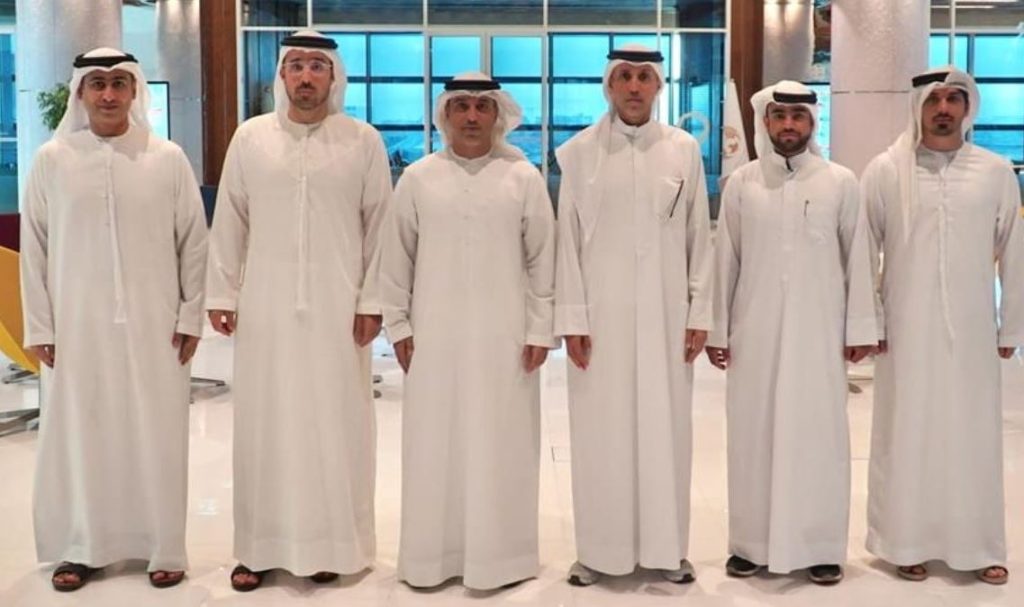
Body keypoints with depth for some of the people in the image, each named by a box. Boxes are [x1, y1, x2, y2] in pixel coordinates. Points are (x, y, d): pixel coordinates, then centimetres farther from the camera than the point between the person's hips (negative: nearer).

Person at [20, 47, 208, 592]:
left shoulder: (168, 158, -1)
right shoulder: (51, 160, 1)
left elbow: (193, 242, 2)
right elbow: (34, 247, 3)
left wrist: (191, 315, 0)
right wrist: (39, 327, 0)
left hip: (153, 323, -1)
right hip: (77, 323, 1)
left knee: (155, 435, 5)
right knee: (79, 432, 7)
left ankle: (163, 548, 17)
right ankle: (81, 547, 22)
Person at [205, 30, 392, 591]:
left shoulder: (364, 141, 0)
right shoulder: (249, 138, 4)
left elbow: (380, 226, 1)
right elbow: (229, 223, 7)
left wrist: (372, 301, -4)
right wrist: (221, 294, 3)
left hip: (337, 308, -1)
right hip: (265, 307, 2)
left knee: (334, 424, 4)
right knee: (264, 424, 6)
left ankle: (330, 543, 17)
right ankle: (260, 546, 17)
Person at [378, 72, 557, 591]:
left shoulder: (524, 177, 1)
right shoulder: (418, 177, 3)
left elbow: (542, 258, 1)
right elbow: (397, 255, 6)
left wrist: (540, 329, -2)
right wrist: (398, 324, 3)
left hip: (504, 336, -1)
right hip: (434, 335, 1)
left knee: (500, 444, 4)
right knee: (435, 445, 6)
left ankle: (499, 554, 17)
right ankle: (433, 554, 18)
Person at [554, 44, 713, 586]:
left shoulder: (684, 150, 3)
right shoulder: (581, 151, 1)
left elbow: (699, 237, 5)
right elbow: (568, 240, 0)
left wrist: (700, 313, 1)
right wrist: (571, 317, -5)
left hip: (665, 312, 1)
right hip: (601, 312, -1)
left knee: (665, 427, 6)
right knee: (601, 429, 5)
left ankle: (666, 547, 19)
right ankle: (600, 549, 16)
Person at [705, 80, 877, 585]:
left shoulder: (841, 182, 1)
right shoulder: (741, 183, 4)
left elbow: (857, 258, 2)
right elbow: (725, 260, 5)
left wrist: (860, 327, -1)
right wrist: (718, 329, 3)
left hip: (819, 330, -1)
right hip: (754, 330, 1)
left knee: (819, 433, 2)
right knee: (754, 434, 6)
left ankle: (821, 546, 13)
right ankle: (752, 543, 16)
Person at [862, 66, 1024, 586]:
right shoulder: (886, 170, -2)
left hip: (972, 327, 2)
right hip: (907, 327, -1)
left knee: (974, 435, 8)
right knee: (907, 433, 6)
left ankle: (978, 545, 21)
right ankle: (908, 542, 18)